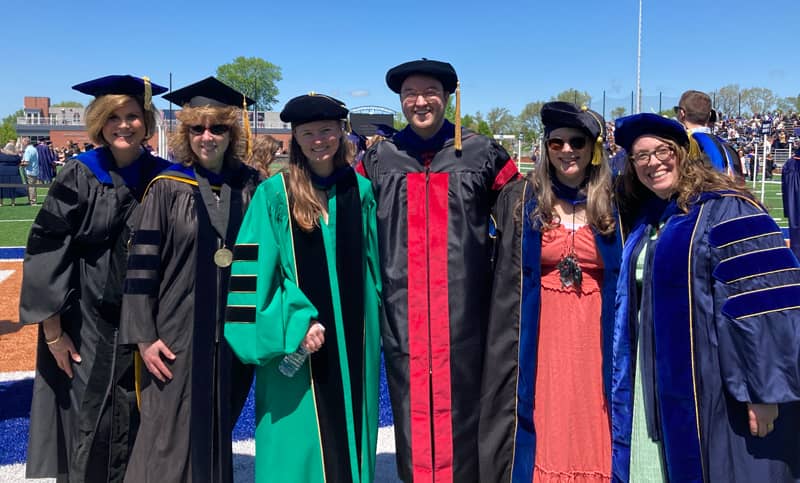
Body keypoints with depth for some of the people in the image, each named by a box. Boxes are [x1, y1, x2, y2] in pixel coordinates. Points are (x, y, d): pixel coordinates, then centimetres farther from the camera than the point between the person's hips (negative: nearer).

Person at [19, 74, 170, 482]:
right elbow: (47, 251, -8)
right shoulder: (79, 176, -6)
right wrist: (52, 328, -10)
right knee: (87, 424, 5)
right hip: (84, 322, -2)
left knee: (135, 424, 11)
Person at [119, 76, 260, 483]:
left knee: (218, 433, 17)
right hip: (179, 332, -2)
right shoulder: (167, 188, -5)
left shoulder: (249, 187, 2)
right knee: (171, 441, 4)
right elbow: (142, 265, -6)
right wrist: (144, 336, -9)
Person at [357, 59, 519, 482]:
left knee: (459, 404, 5)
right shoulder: (379, 159, 7)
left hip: (462, 306, -1)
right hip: (402, 308, 1)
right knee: (410, 405, 7)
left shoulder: (481, 154, 4)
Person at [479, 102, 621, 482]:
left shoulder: (612, 203, 3)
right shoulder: (521, 200, -1)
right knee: (542, 432, 7)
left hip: (595, 337, 1)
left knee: (589, 431, 9)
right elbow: (506, 281, 2)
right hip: (540, 336, -1)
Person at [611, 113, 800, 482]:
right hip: (659, 383, 7)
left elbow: (763, 303, -19)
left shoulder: (726, 211, -13)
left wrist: (763, 390, -21)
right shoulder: (647, 220, 11)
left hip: (713, 387, -7)